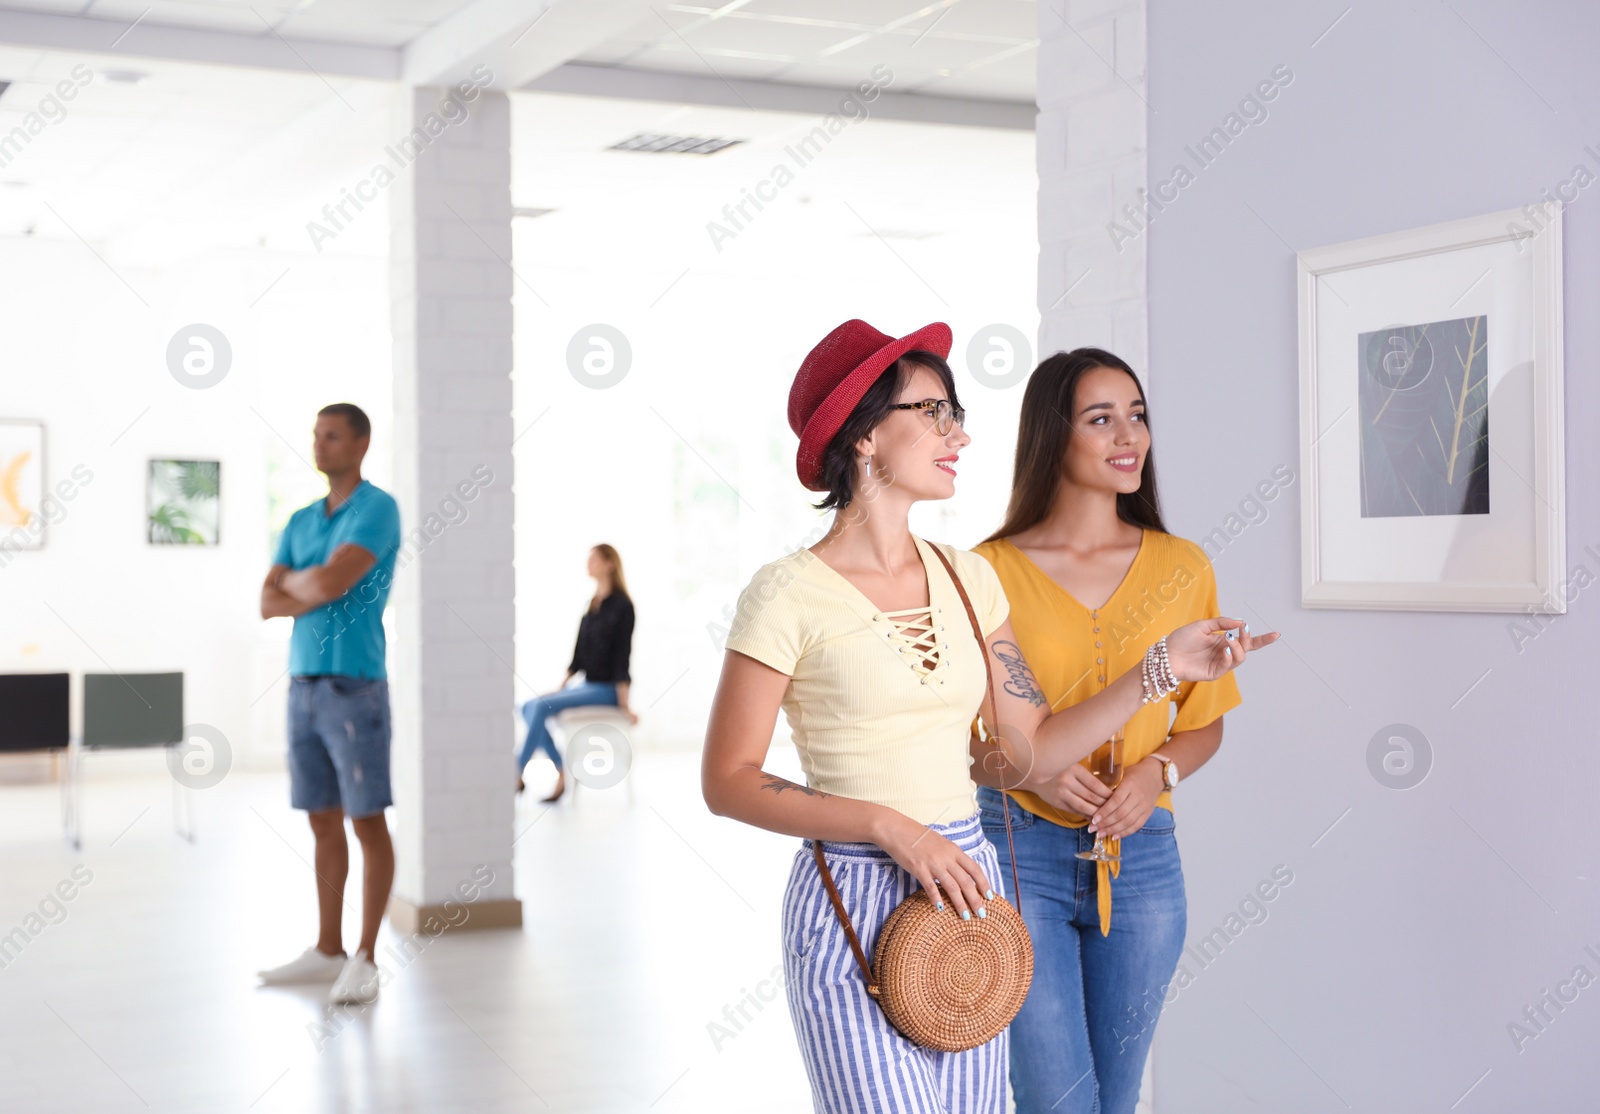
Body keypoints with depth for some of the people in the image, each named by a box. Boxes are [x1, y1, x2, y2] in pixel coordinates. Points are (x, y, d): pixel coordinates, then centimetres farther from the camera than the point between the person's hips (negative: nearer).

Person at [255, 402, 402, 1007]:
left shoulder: (378, 509, -7)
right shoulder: (300, 522, 16)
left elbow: (330, 580, -19)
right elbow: (269, 604, 6)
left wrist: (293, 580, 2)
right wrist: (318, 589, -10)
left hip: (354, 686, -7)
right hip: (303, 685, 7)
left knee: (367, 823, -2)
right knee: (324, 824, 12)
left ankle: (364, 960, 1)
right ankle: (327, 952, 19)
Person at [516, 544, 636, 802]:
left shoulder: (621, 605, -9)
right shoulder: (593, 604, 13)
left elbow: (621, 655, -13)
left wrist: (623, 704, -14)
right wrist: (560, 686, 9)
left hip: (608, 689, -8)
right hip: (589, 685, 8)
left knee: (542, 706, -23)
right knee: (529, 708, -9)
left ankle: (518, 775, -17)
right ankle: (562, 774, -11)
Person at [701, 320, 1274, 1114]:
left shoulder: (968, 578, 8)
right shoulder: (790, 593, -9)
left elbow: (1034, 749, 9)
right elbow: (727, 781, -10)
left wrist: (1162, 666, 1)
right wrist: (891, 828, -17)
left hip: (966, 892, 6)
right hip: (851, 906, -5)